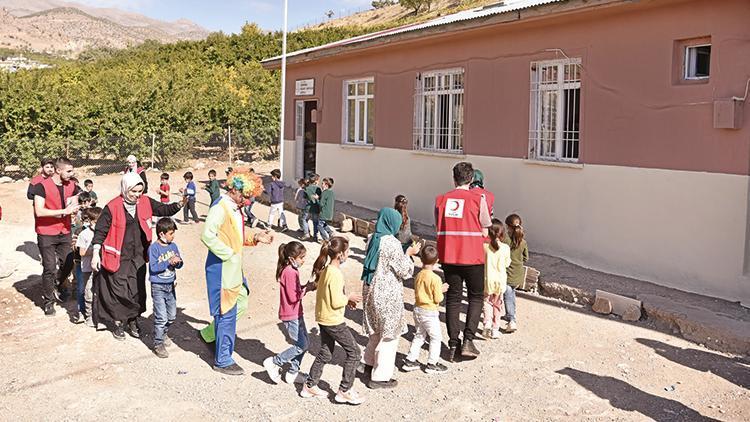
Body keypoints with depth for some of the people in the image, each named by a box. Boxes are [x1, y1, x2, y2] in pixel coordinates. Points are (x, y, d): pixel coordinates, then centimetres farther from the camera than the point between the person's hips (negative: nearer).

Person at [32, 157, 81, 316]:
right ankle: (48, 301, 15)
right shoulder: (42, 186, -14)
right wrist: (64, 211, -23)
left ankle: (58, 284, 41)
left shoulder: (72, 186, 2)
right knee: (50, 268, -1)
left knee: (68, 263, 10)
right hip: (46, 234, -5)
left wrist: (73, 208, -11)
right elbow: (39, 211, -21)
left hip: (64, 232, 5)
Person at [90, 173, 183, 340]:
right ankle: (118, 322, 22)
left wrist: (178, 205, -17)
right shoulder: (112, 207, -12)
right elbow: (100, 231, -7)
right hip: (118, 258, -4)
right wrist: (96, 254, -10)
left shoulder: (145, 202, 1)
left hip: (138, 257, 4)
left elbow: (164, 210, 3)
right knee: (118, 290, 3)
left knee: (138, 290, 10)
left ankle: (133, 321, 27)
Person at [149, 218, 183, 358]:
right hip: (158, 287, -6)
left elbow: (180, 264, 6)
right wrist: (168, 262, -25)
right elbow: (153, 267, -20)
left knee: (172, 315, 17)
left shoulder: (173, 246, 5)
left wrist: (177, 262, -16)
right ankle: (158, 344, 6)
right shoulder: (154, 248, -13)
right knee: (161, 317, -7)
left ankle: (164, 333, 42)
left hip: (171, 285, 6)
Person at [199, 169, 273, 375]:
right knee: (227, 313, -1)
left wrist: (255, 237, 5)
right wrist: (229, 254, -23)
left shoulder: (235, 208, 11)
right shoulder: (220, 208, -18)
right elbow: (207, 236, -27)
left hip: (234, 267, 10)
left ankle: (210, 333, 36)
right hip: (221, 268, -10)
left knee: (241, 304, 19)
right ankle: (223, 361, 13)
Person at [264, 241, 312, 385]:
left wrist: (306, 287, 0)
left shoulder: (292, 270, 9)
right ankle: (274, 362, 6)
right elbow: (293, 297, -23)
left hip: (296, 313, 10)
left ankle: (293, 373, 24)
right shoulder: (290, 272, -23)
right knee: (302, 345, -5)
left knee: (304, 343, 14)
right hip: (291, 315, -10)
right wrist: (306, 289, -12)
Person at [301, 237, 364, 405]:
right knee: (353, 352, 4)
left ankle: (309, 386, 29)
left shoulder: (325, 269, 4)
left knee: (325, 353, 20)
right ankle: (345, 391, 10)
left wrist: (345, 299, 10)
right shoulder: (335, 274, -24)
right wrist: (348, 297, -7)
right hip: (333, 321, -9)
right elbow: (336, 302, -24)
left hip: (323, 318, 9)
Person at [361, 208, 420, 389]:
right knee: (389, 334, 5)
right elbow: (403, 271, -15)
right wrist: (409, 254, -1)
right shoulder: (392, 243, -20)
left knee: (376, 330, 25)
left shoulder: (372, 239, 4)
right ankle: (380, 377, 12)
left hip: (371, 291, 8)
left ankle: (370, 362, 40)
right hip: (387, 294, -8)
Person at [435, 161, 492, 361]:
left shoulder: (441, 199, 3)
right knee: (476, 297, 13)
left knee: (453, 299, 11)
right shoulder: (478, 198, -7)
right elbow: (485, 230, 0)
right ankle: (468, 340, 1)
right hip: (472, 257, -3)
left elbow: (438, 227, 10)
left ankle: (453, 346, 12)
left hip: (448, 257, 3)